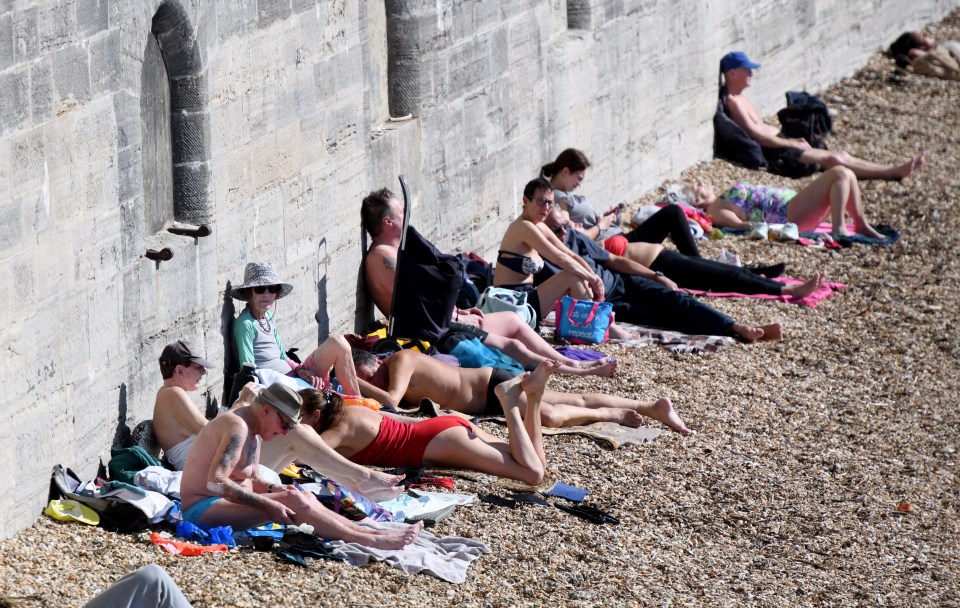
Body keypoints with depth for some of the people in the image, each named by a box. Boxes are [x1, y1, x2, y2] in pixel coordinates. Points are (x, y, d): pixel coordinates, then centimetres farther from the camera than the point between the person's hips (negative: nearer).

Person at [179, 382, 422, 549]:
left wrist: (272, 490, -1)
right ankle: (369, 541, -25)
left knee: (305, 498, -2)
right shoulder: (237, 426, -18)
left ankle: (368, 532, -10)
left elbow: (251, 480, 21)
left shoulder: (253, 431, 15)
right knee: (293, 501, -23)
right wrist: (268, 504, -28)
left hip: (220, 504, 10)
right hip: (202, 509, -10)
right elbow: (215, 482, -28)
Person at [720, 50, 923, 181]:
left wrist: (791, 140, 11)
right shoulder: (733, 101, -17)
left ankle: (897, 170, -1)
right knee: (833, 160, -15)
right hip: (772, 153, -11)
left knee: (840, 154, 3)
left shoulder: (739, 97, 17)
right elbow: (756, 135, -22)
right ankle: (894, 172, -15)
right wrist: (791, 144, -15)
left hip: (777, 143, 11)